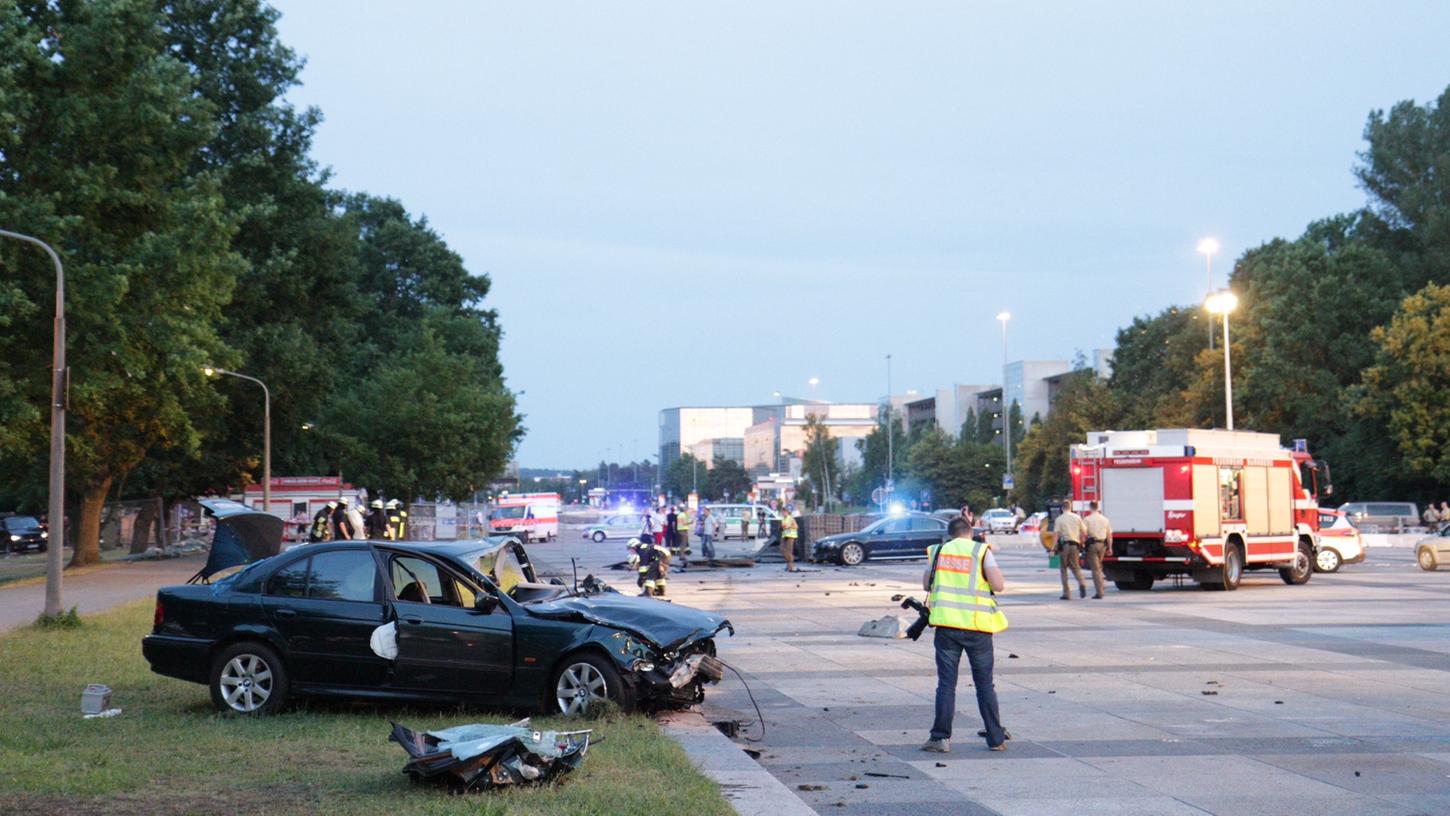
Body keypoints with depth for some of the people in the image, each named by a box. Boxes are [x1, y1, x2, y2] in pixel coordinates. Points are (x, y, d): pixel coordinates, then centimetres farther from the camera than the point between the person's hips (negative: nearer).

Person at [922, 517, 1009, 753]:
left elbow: (926, 584, 18)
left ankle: (941, 738, 0)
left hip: (946, 624, 1)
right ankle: (996, 738, 13)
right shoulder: (981, 551, -1)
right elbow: (998, 585, -9)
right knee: (985, 683, 8)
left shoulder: (938, 550, 8)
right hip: (977, 626, -1)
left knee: (946, 683, 4)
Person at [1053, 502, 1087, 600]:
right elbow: (1082, 533, 6)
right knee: (1075, 567, 12)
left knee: (1063, 569, 7)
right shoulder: (1078, 518, 7)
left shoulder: (1059, 519, -2)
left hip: (1064, 545, -3)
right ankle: (1081, 583, -17)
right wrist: (1081, 545, 17)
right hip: (1075, 545, 3)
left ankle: (1066, 593, 4)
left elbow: (1056, 535, -9)